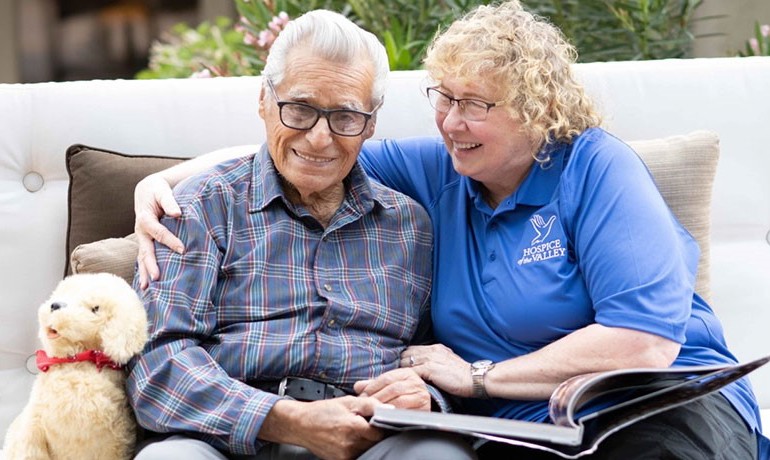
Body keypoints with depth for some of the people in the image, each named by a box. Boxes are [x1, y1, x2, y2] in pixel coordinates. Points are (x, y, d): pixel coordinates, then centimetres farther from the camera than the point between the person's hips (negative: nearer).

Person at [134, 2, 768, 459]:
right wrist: (164, 181, -1)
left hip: (664, 405, -2)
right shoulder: (436, 170, 9)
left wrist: (478, 375, -10)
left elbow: (647, 340, -16)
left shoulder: (597, 168, -7)